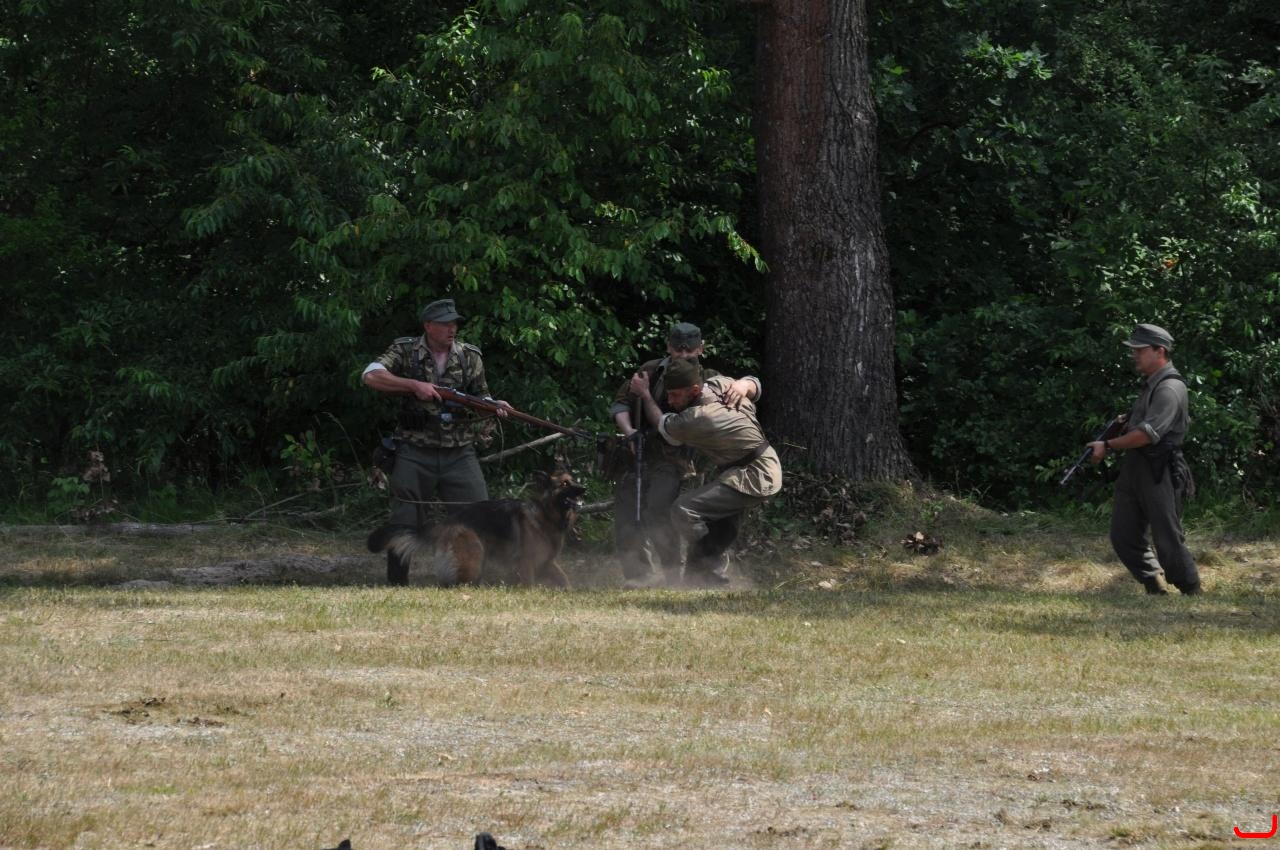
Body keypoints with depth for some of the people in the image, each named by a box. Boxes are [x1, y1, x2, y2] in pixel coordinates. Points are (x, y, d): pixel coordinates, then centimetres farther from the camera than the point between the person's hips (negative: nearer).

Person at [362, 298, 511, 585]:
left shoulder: (469, 357, 7)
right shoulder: (405, 352, -1)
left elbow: (480, 398, 15)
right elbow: (371, 376, -14)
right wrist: (414, 385, -21)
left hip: (460, 454, 2)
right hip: (415, 455, -2)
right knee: (404, 523, 2)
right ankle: (397, 587, 12)